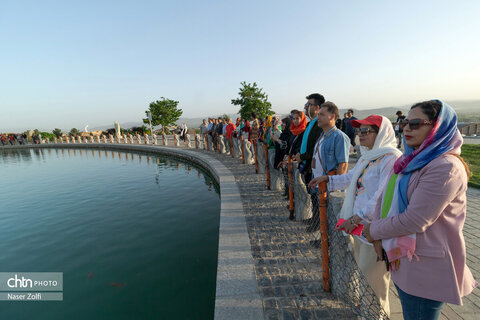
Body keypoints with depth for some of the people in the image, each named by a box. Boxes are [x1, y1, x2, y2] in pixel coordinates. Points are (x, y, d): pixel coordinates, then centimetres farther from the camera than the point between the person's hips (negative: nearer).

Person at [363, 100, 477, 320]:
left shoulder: (446, 168, -21)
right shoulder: (409, 160, 6)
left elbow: (414, 221, -25)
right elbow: (385, 198, 7)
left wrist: (374, 230, -11)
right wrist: (378, 238, -5)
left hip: (425, 268, -7)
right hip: (400, 257, 7)